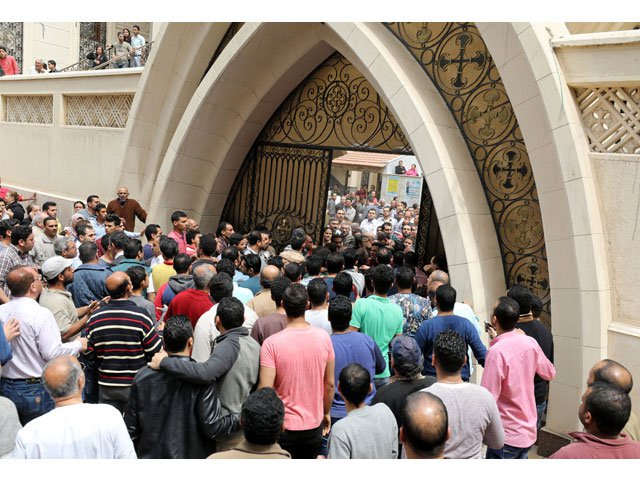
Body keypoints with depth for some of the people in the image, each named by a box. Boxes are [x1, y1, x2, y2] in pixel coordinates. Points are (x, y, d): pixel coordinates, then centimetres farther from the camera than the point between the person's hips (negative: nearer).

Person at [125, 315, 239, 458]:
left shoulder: (142, 377, -6)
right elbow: (212, 428, -20)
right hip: (192, 455, -3)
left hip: (150, 455, 4)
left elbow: (131, 430, 0)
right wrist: (237, 418, -4)